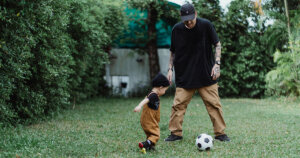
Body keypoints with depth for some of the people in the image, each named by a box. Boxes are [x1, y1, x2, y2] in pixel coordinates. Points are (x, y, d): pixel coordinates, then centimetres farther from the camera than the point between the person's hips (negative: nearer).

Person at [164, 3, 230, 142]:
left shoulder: (206, 25, -7)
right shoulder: (177, 29, -2)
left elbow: (217, 45, 2)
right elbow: (173, 52, 11)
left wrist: (217, 64, -8)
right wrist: (170, 69, 3)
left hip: (206, 75, -1)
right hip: (184, 77, 1)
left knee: (214, 104, 1)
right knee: (178, 105, -2)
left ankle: (220, 133, 12)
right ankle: (176, 133, 10)